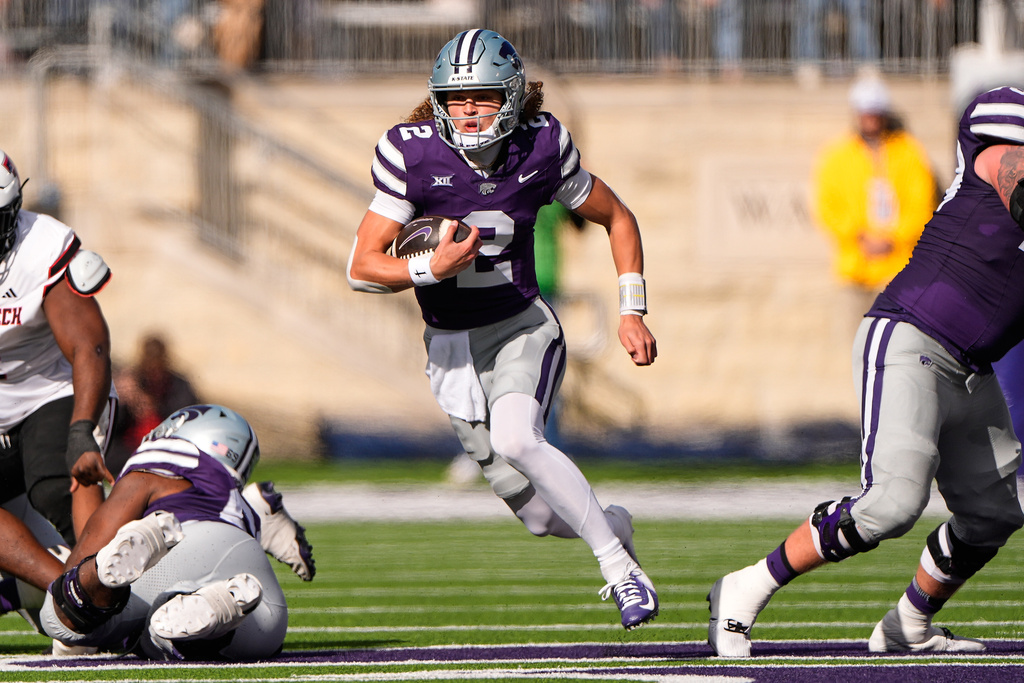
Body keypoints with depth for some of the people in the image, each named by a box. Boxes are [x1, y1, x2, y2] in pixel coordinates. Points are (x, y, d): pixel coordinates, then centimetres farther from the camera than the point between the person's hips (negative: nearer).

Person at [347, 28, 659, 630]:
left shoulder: (541, 148, -10)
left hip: (522, 331, -1)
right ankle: (613, 527, 37)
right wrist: (433, 268, -28)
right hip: (452, 348, 2)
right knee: (542, 515, 2)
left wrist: (632, 312, 0)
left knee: (514, 439, -33)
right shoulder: (413, 155, -13)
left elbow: (618, 219, 7)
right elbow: (363, 268, -11)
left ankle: (618, 564, -22)